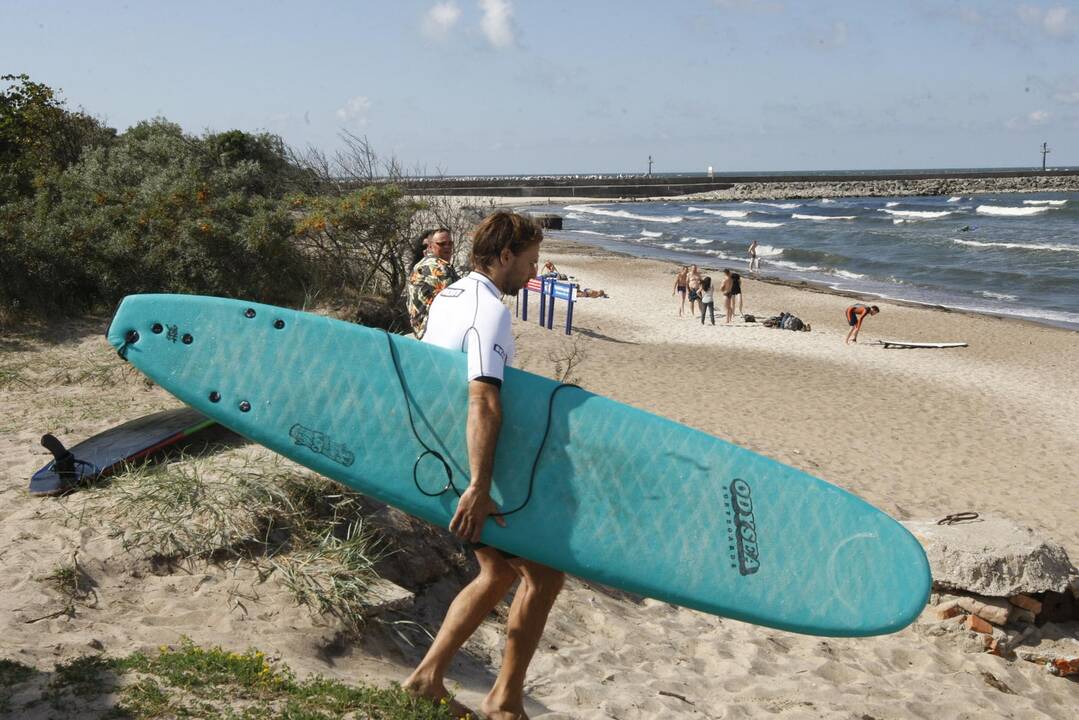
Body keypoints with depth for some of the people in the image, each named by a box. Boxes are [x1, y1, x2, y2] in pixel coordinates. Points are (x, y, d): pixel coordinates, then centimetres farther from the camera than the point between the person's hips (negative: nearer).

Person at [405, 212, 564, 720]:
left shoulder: (446, 297, 11)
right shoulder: (490, 310, -19)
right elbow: (484, 400, -30)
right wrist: (479, 488, -35)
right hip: (468, 471, -9)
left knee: (500, 570, 18)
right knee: (543, 574, 2)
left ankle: (428, 677, 18)